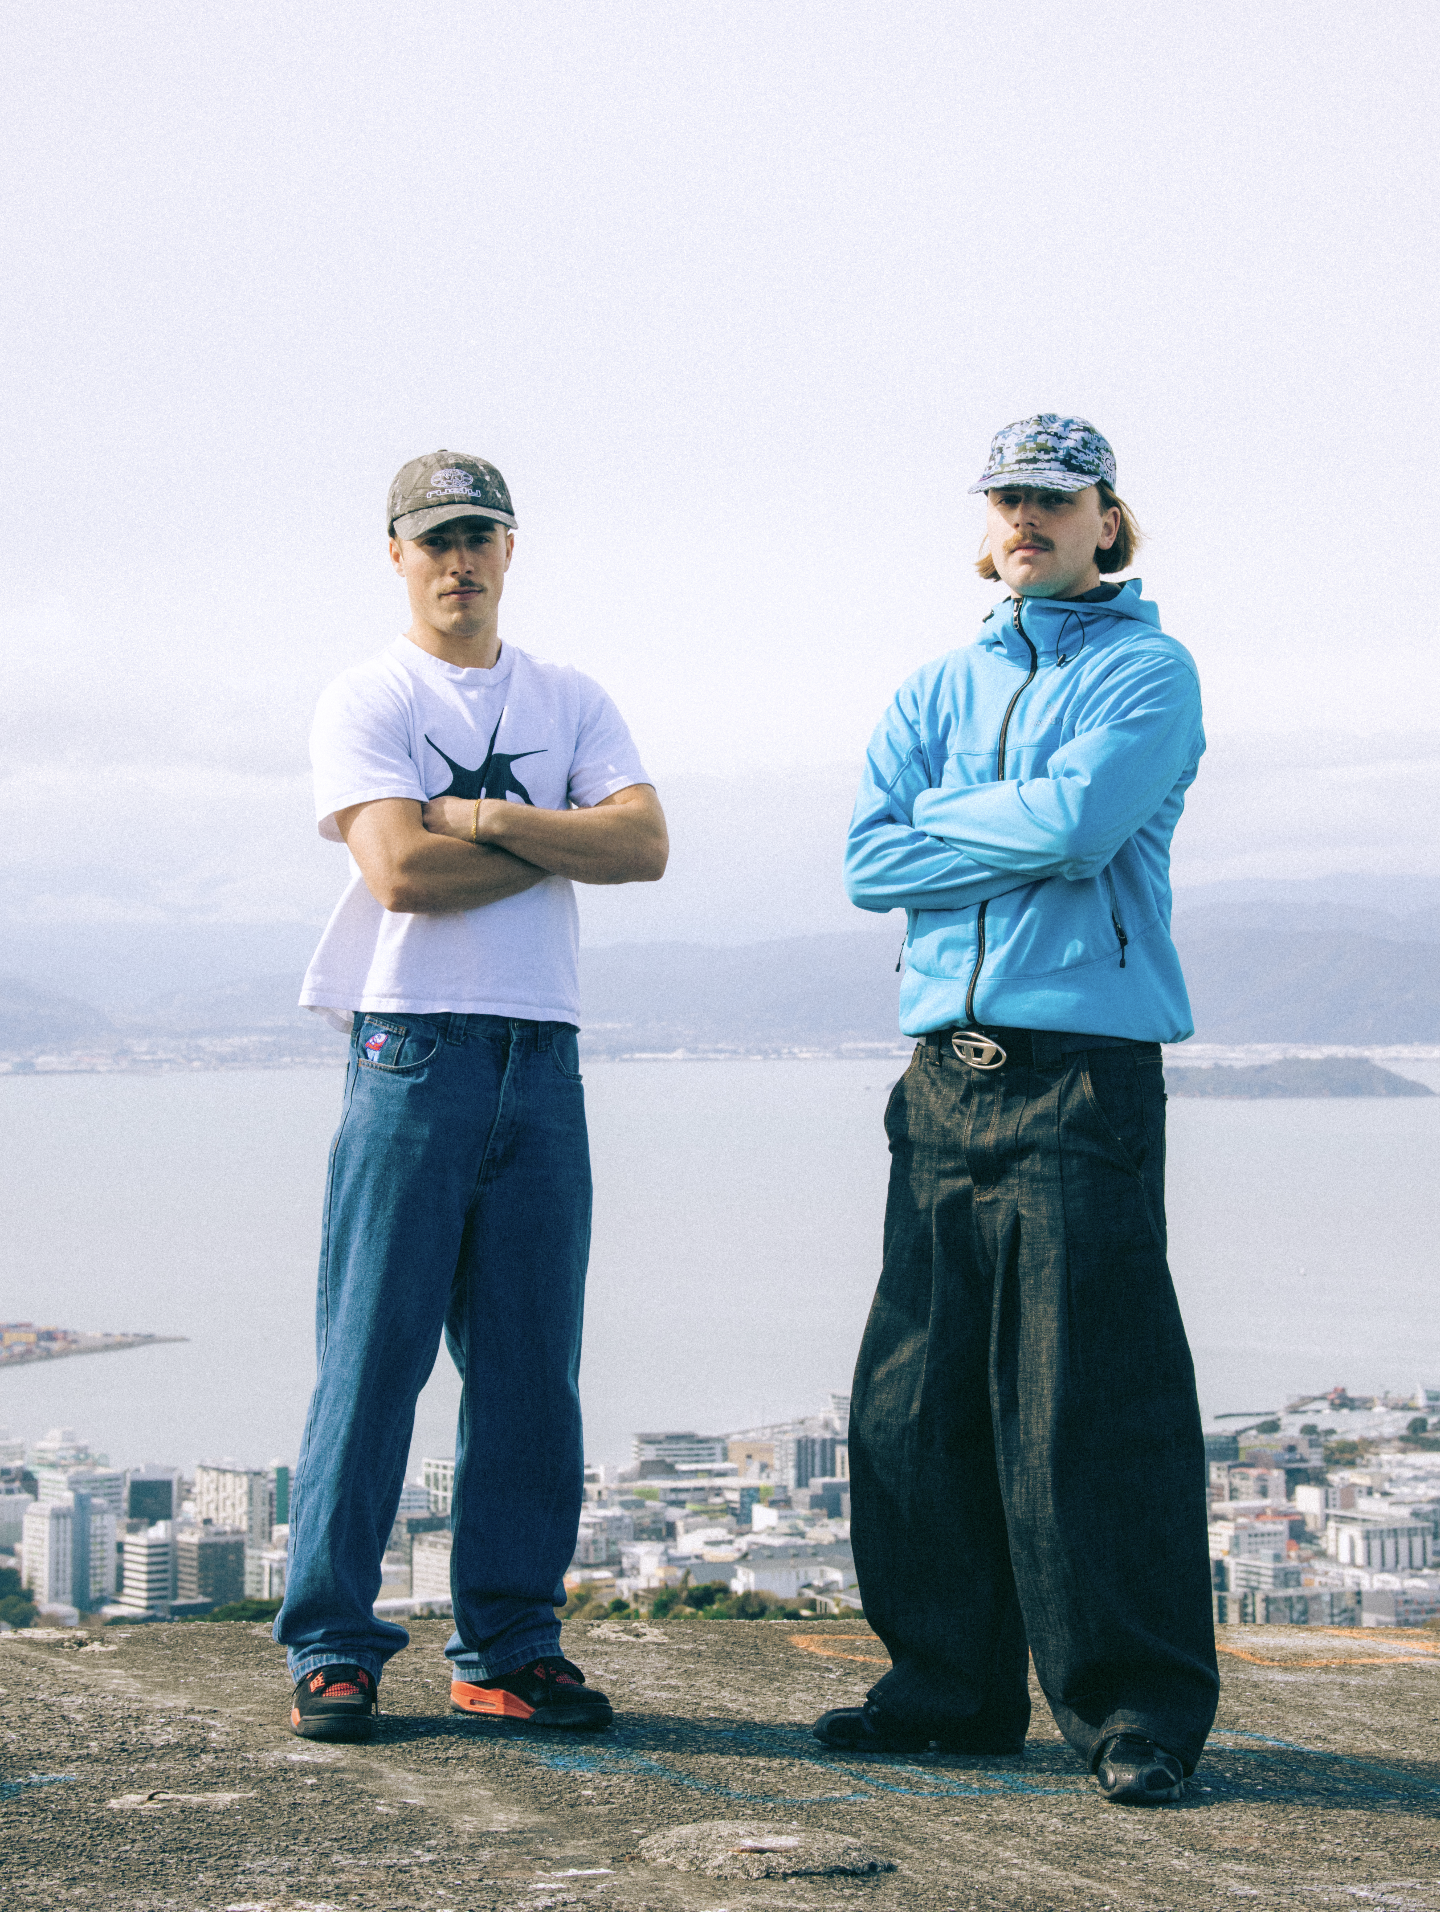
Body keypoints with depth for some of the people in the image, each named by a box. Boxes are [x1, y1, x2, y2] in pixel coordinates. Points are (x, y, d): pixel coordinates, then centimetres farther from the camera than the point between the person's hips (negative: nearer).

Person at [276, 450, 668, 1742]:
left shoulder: (572, 704, 16)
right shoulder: (365, 704, 2)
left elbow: (646, 845, -1)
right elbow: (400, 870, -13)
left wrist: (486, 817, -8)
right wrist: (558, 842, -4)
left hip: (541, 1056, 4)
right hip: (412, 1047, -4)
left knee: (532, 1369, 5)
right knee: (372, 1355, -5)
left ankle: (509, 1644, 13)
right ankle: (330, 1646, 2)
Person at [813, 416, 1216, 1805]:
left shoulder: (1148, 671, 4)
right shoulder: (935, 693, 19)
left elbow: (1079, 816, -14)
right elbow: (870, 863, 5)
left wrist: (941, 813, 1)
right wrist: (1031, 839, -5)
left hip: (1087, 1069, -5)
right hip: (947, 1076, 6)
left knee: (1091, 1403, -8)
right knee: (917, 1394, 5)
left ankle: (1138, 1708, 0)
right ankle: (949, 1685, 16)